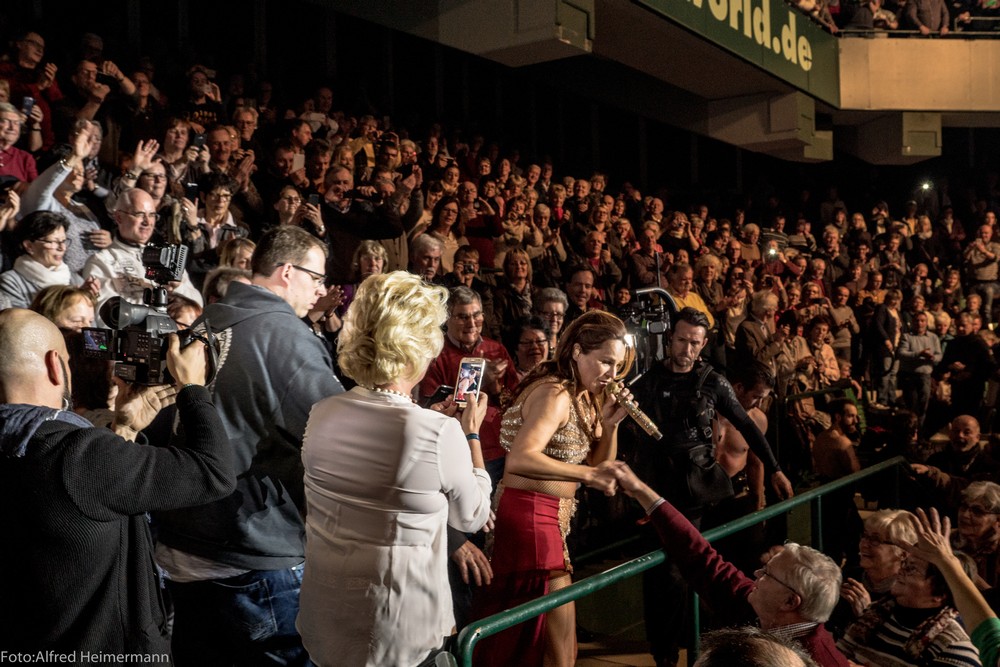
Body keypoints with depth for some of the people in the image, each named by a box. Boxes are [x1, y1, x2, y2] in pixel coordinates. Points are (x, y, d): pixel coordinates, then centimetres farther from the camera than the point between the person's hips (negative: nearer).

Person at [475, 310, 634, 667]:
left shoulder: (582, 397, 12)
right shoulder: (555, 394, -17)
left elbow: (599, 467, 13)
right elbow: (519, 460, -31)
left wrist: (610, 423, -2)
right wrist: (588, 473, -31)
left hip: (548, 517, 10)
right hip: (530, 516, -10)